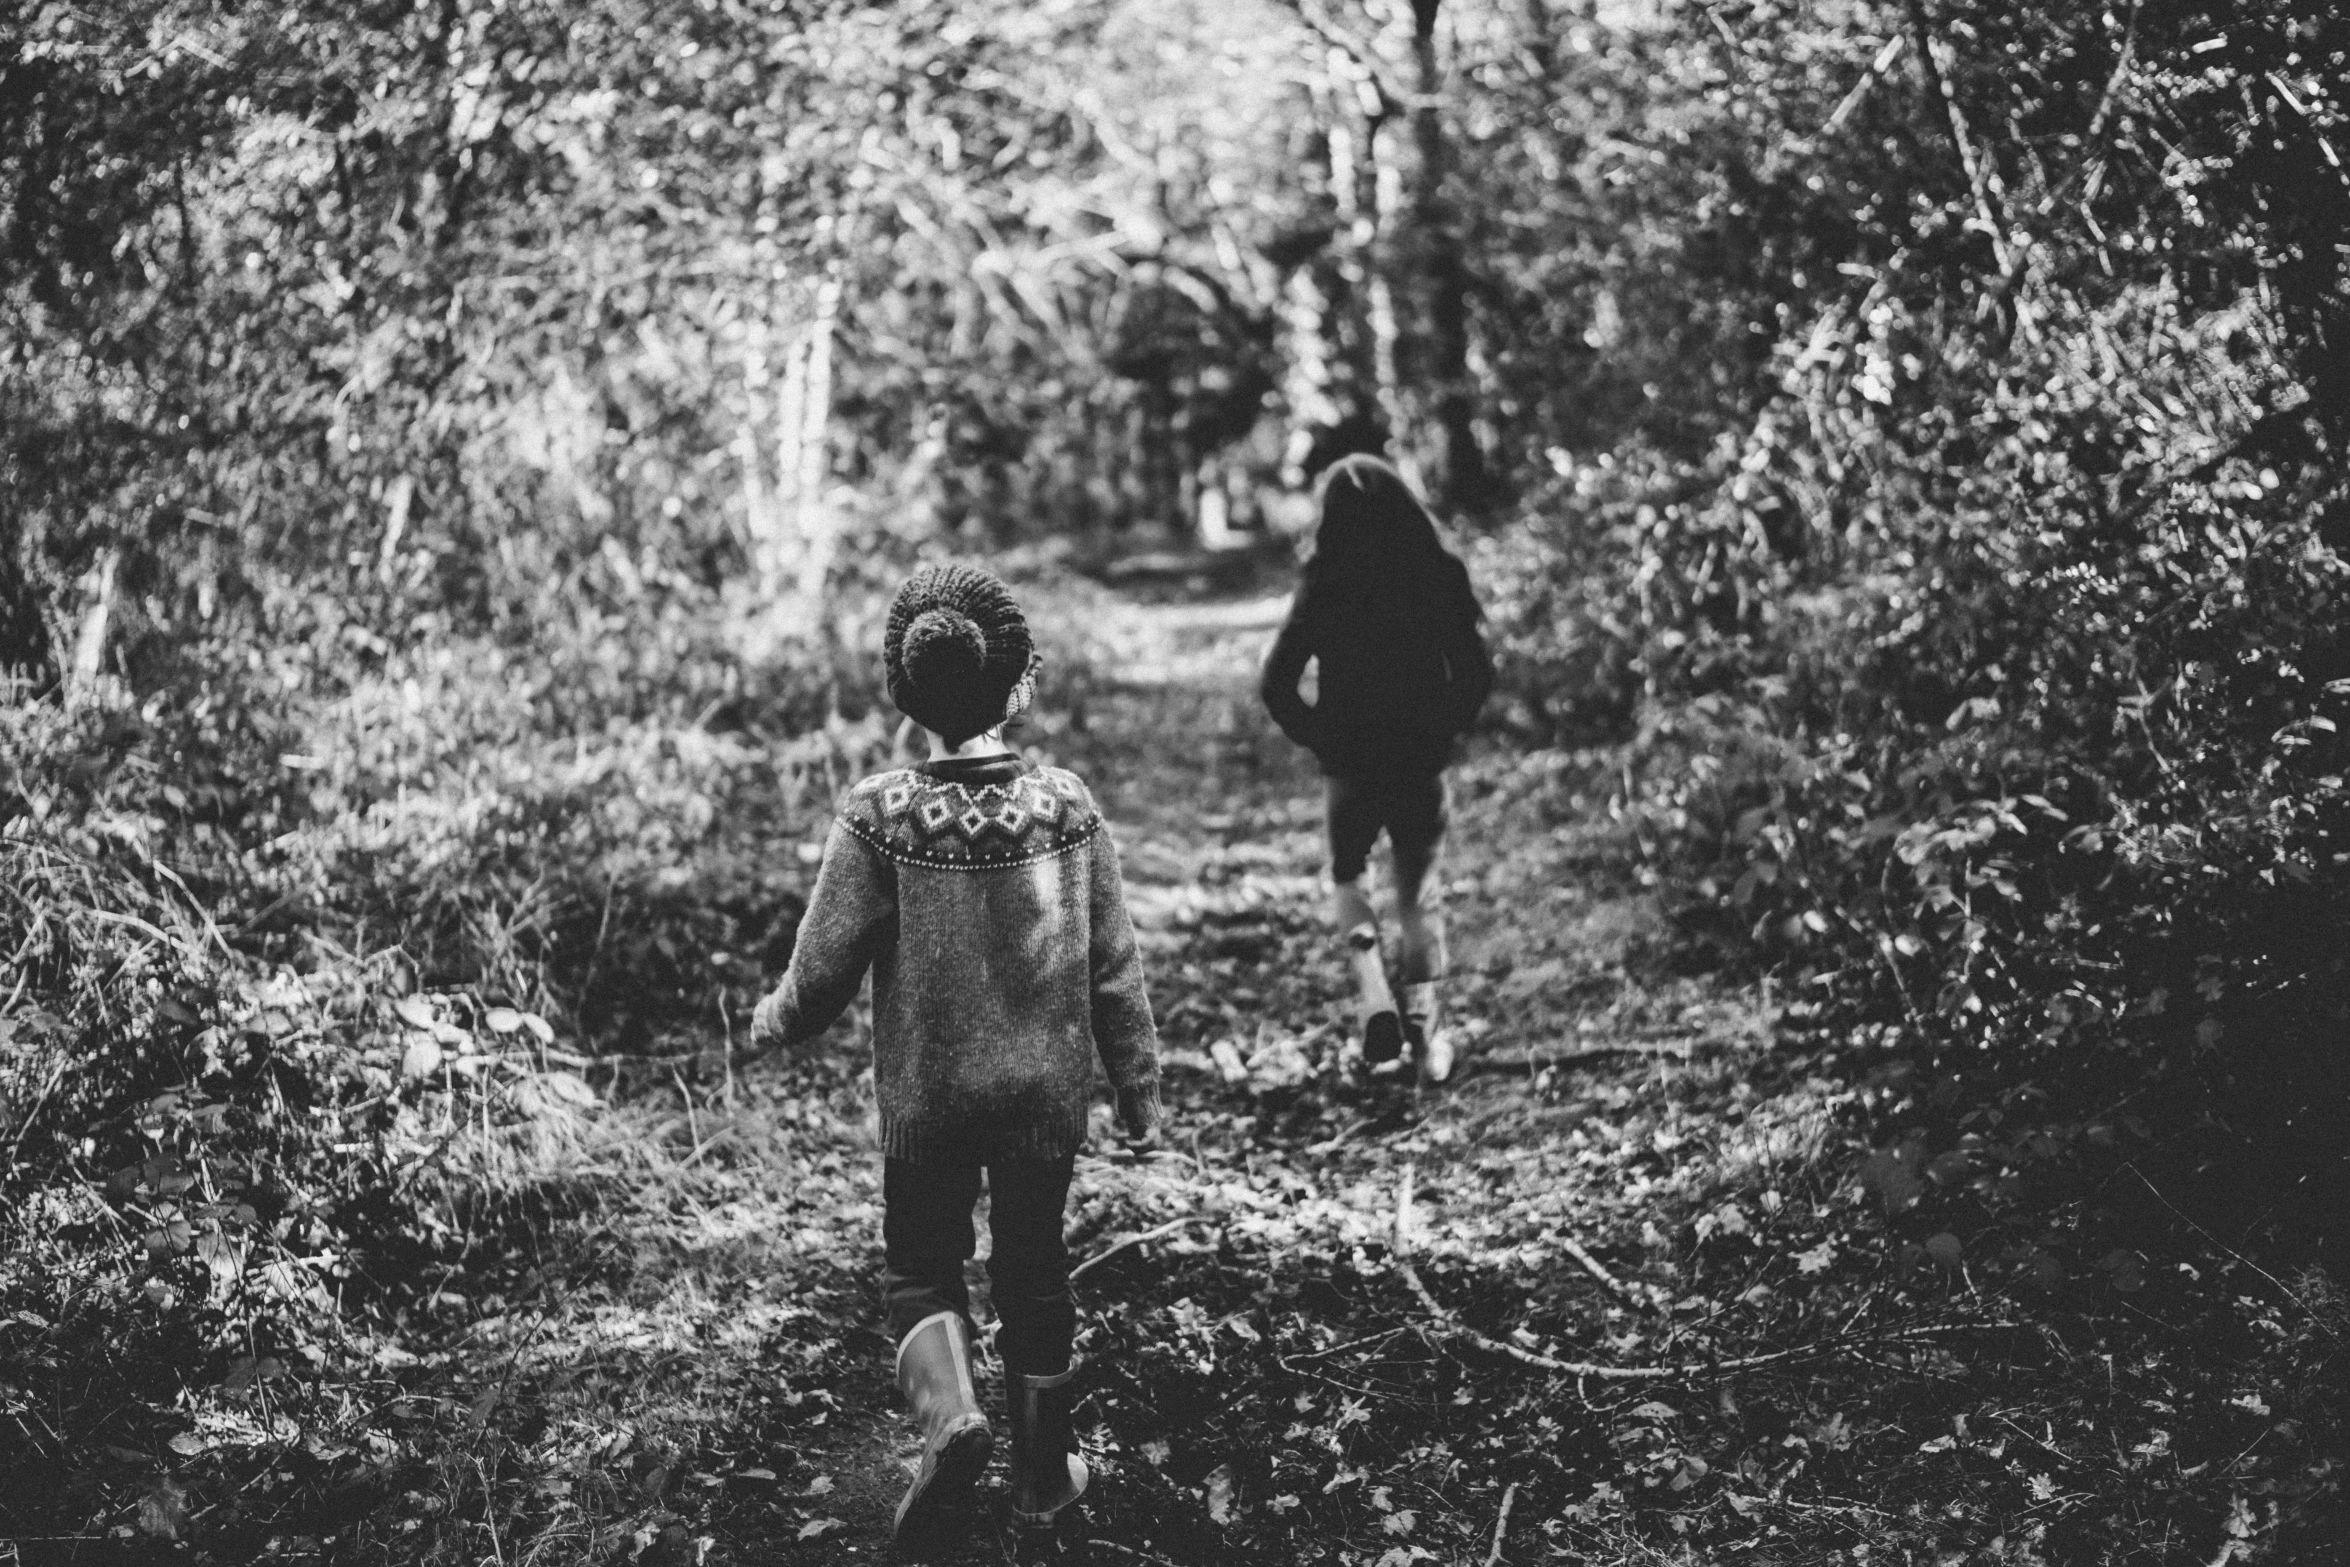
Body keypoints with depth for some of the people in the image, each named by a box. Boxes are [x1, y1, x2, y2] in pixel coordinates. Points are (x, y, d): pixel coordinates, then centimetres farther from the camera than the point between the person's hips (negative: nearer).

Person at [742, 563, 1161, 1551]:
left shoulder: (878, 818, -17)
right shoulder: (1067, 806, -12)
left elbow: (825, 971, -11)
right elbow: (1113, 967, -5)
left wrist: (776, 1024, 11)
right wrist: (1137, 1086, 8)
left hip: (926, 1094, -1)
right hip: (1048, 1089, 2)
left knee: (919, 1263, 18)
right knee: (1035, 1272, 18)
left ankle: (950, 1415, -7)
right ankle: (1043, 1477, 29)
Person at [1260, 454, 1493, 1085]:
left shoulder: (1324, 585, -11)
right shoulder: (1438, 576, -7)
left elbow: (1277, 684, -12)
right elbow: (1476, 673, -5)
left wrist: (1319, 740, 1)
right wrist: (1445, 735, 7)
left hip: (1351, 764, -1)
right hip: (1422, 762, 1)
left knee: (1348, 877, 21)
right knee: (1416, 892, 18)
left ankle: (1375, 1004, 2)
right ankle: (1424, 1026, 16)